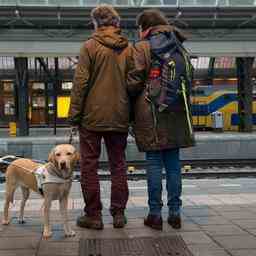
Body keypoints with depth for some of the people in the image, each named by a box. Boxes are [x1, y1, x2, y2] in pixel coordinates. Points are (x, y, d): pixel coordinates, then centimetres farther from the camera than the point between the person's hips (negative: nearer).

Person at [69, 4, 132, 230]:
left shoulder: (90, 46, -5)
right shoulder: (128, 48, 6)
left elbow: (81, 82, -9)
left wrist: (74, 113, -4)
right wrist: (130, 113, 12)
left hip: (93, 116, -4)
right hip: (120, 118, 4)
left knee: (90, 165, 5)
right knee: (118, 165, 12)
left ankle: (93, 215, 8)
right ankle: (119, 213, 15)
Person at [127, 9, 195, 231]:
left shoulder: (142, 48, -3)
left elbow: (134, 82, -9)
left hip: (152, 113, -5)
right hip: (176, 113, 5)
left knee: (154, 163, 0)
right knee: (173, 162, 9)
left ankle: (155, 214, 5)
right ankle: (175, 213, 14)